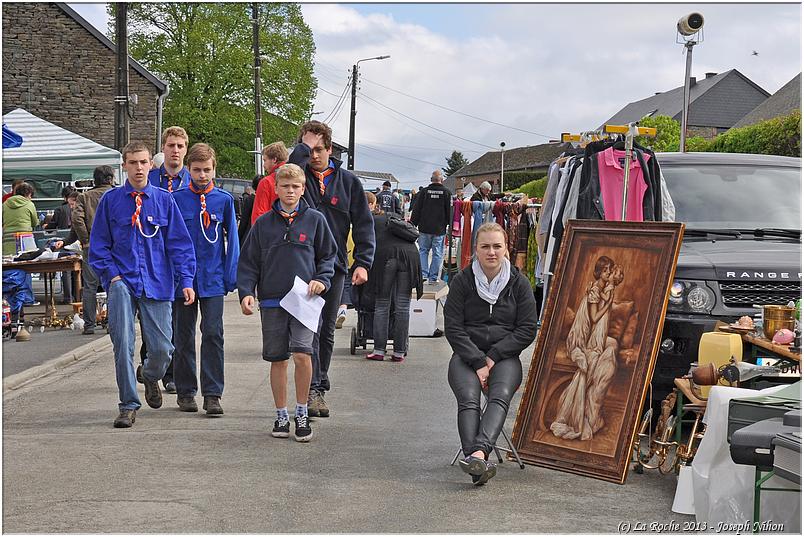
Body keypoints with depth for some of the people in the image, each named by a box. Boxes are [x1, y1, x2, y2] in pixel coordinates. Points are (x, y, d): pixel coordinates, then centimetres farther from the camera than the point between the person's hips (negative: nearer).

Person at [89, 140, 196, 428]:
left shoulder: (164, 200, 4)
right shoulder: (111, 200, 4)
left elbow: (180, 242, 4)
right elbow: (98, 243, 8)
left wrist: (186, 280, -4)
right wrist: (111, 274, -4)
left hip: (157, 283, 0)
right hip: (122, 282, 0)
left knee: (162, 347, -1)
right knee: (122, 344, -8)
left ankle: (150, 377, 34)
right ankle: (128, 405, 4)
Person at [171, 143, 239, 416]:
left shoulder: (224, 199, 3)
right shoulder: (176, 199, 2)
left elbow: (232, 239, 6)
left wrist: (231, 276, 0)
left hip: (213, 279, 0)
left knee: (213, 334, -5)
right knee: (184, 336, 8)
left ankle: (212, 394, 0)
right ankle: (185, 392, 18)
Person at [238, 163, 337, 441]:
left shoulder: (315, 220, 4)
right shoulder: (263, 223, 6)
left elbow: (328, 255, 12)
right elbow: (249, 261, 8)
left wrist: (322, 279, -5)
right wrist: (246, 292, -3)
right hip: (271, 301, 2)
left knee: (302, 354, -15)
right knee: (278, 359, 7)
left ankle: (302, 412, 2)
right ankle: (281, 415, 20)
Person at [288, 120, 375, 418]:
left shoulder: (348, 181, 8)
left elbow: (364, 223, 6)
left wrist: (363, 262, -3)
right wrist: (304, 145, -13)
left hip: (335, 265, 3)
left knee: (327, 331, 11)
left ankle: (319, 386, 24)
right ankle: (313, 389, -12)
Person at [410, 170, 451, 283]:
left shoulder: (423, 192, 0)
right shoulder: (447, 193, -3)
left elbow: (416, 210, 2)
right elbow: (450, 211, 0)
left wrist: (413, 224, 9)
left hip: (424, 228, 1)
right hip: (440, 229, -1)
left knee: (423, 251, 12)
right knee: (437, 253, 5)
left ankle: (423, 274, 2)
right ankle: (433, 277, 4)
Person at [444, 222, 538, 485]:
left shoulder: (519, 283, 6)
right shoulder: (462, 281, 4)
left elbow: (527, 330, 3)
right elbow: (453, 328, -1)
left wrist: (492, 357, -8)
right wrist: (478, 362, -12)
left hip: (505, 356, 1)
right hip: (466, 354, 0)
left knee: (500, 395, -32)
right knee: (469, 398, -30)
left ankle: (478, 452, -52)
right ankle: (479, 465, -48)